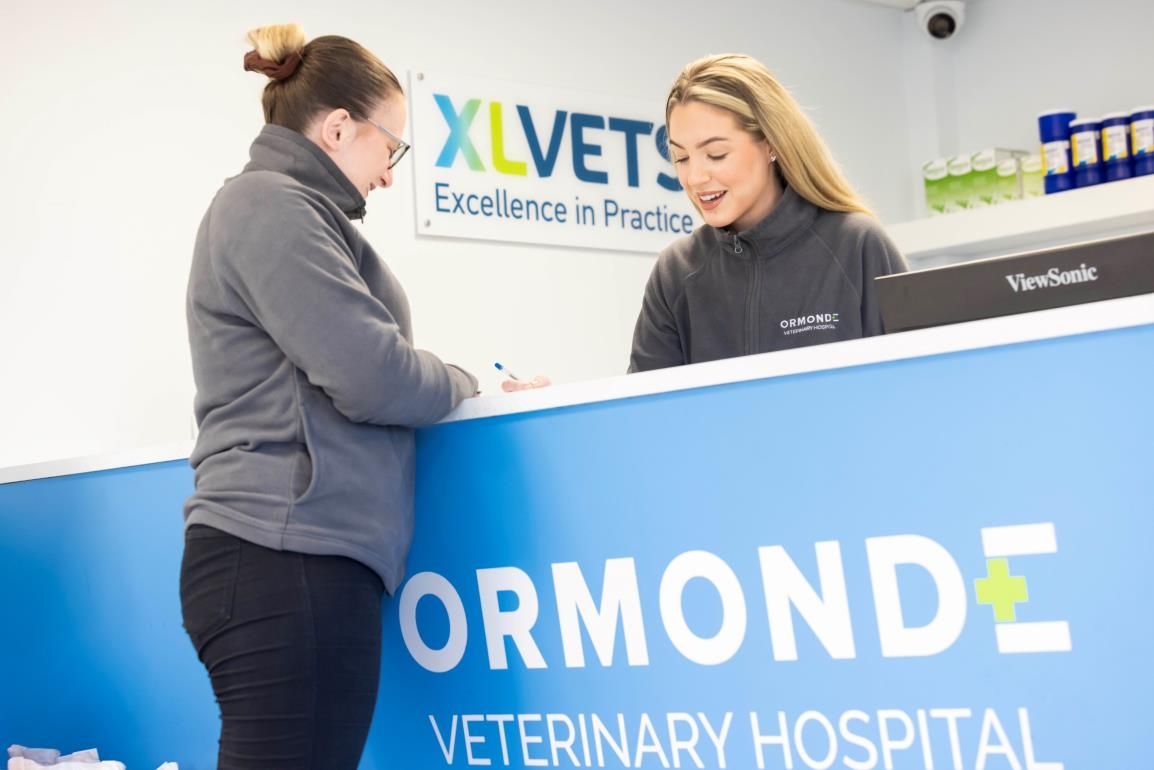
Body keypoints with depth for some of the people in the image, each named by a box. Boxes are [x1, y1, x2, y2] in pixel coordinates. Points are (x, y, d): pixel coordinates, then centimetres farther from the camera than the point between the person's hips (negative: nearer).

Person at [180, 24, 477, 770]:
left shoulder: (284, 211, 23)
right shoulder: (270, 205, -7)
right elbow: (372, 377, -15)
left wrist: (446, 384, 11)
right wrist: (465, 385, 3)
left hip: (297, 555, 10)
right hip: (286, 559, -10)